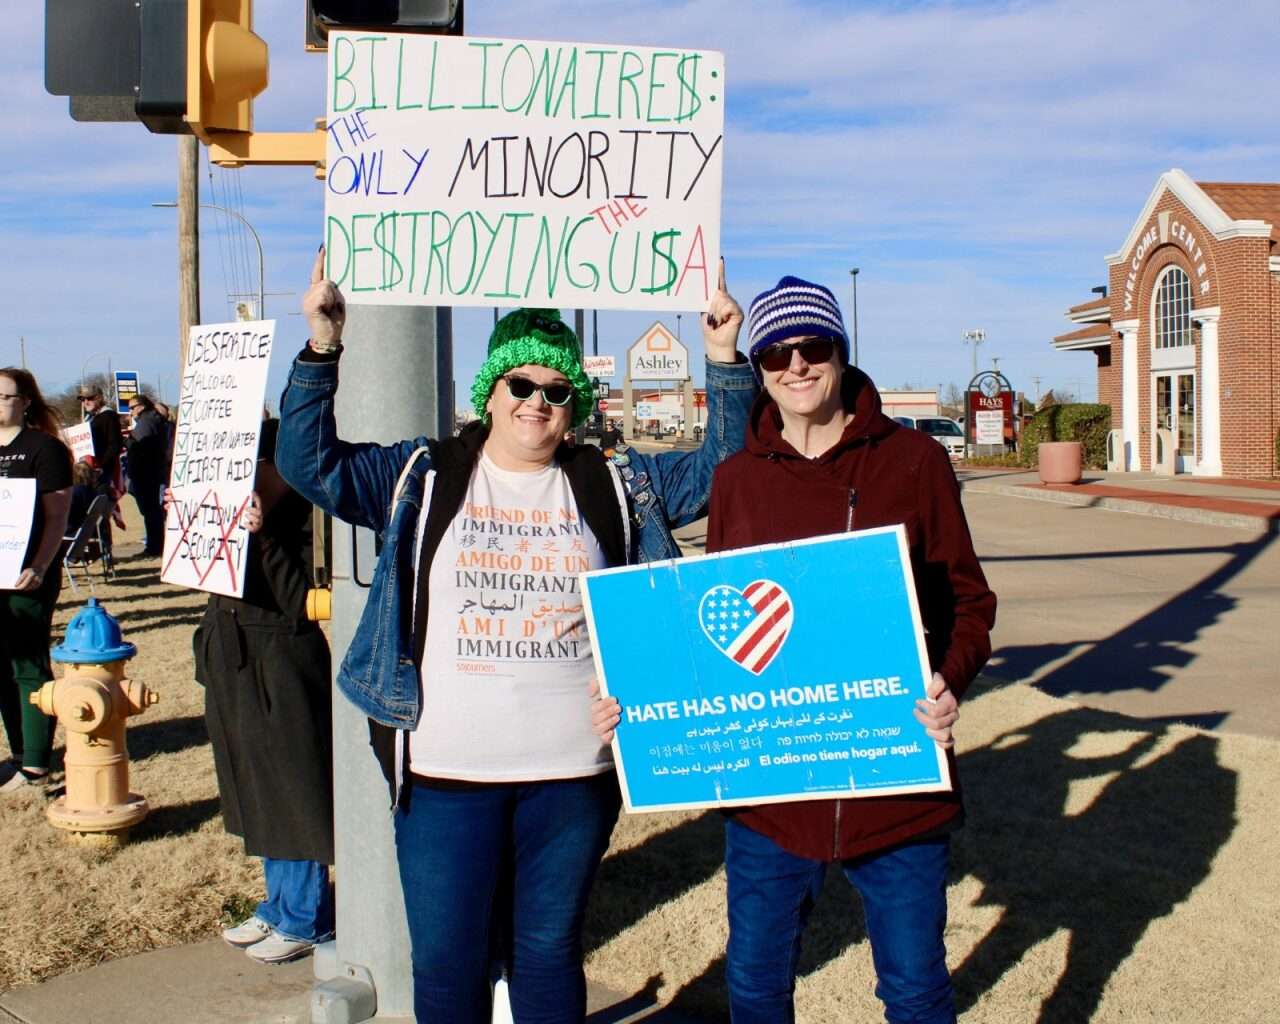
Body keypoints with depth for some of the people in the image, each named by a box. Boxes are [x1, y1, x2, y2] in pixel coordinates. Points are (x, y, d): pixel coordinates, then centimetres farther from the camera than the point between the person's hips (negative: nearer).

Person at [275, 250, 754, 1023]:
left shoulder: (616, 485, 7)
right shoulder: (424, 477, 4)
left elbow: (724, 469, 9)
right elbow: (313, 464, -1)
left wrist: (726, 361, -2)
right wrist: (322, 349, -11)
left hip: (573, 774, 1)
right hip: (445, 773, -1)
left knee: (550, 951, 15)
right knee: (446, 958, 10)